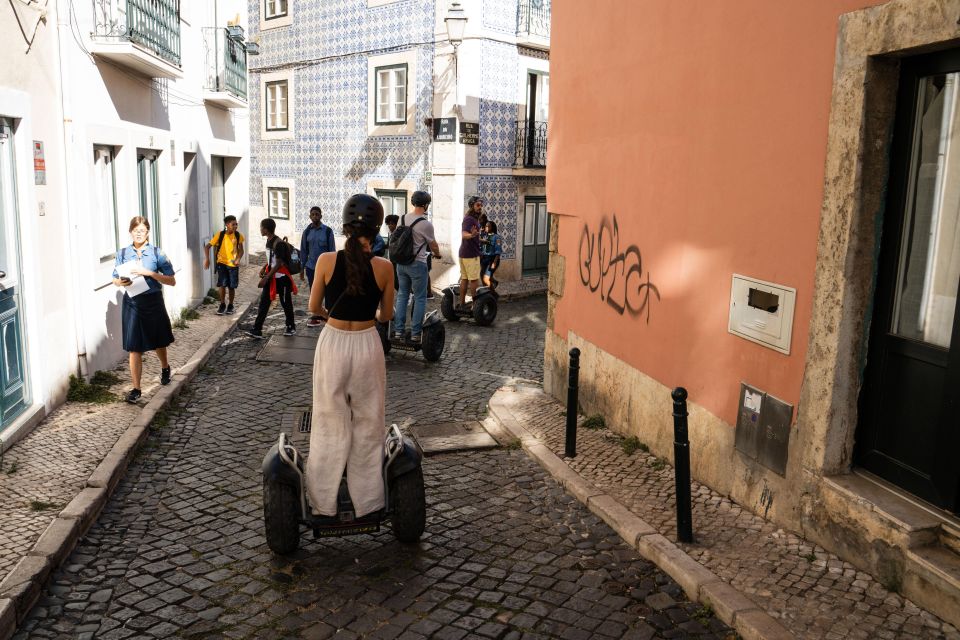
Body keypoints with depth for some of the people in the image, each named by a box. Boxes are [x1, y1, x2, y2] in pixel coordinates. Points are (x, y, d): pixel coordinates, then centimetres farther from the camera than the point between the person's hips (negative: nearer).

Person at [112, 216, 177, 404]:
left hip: (153, 302, -1)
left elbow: (172, 281, -11)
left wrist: (149, 273, -22)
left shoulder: (157, 253, -7)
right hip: (132, 303, 1)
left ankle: (165, 368, 49)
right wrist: (121, 282, -12)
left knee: (158, 342, 19)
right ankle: (136, 388, 8)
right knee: (134, 348, 0)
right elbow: (115, 279, 11)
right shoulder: (123, 253, 1)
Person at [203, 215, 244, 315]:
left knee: (231, 286, 6)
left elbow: (241, 250, 4)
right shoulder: (220, 235, -9)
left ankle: (230, 305, 25)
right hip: (222, 263, -1)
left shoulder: (238, 236, -4)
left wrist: (238, 259, -16)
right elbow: (207, 246, -5)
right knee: (222, 284, -10)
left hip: (233, 264, 1)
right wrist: (207, 259, -17)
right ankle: (222, 304, 10)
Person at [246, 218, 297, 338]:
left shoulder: (279, 244, -21)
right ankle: (257, 330, -1)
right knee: (264, 302, 1)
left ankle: (291, 326, 25)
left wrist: (266, 278, -24)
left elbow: (278, 264, -23)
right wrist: (264, 268, 5)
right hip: (271, 277, 8)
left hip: (281, 278, -8)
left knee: (286, 303, 7)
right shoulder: (269, 241, 7)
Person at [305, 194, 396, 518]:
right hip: (367, 346, 0)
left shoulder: (327, 260, -10)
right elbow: (386, 315, 3)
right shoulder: (383, 267, -10)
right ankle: (367, 502, 26)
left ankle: (323, 503, 25)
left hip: (332, 344, 0)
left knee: (330, 426, 14)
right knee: (367, 426, 15)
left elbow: (314, 308, 2)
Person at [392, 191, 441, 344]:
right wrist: (438, 254, 23)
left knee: (402, 295, 14)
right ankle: (415, 334, 3)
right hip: (417, 264, -6)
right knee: (420, 298, 3)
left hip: (401, 262, 6)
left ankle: (398, 331, 13)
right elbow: (433, 245, 0)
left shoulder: (403, 218, 4)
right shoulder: (426, 224, -15)